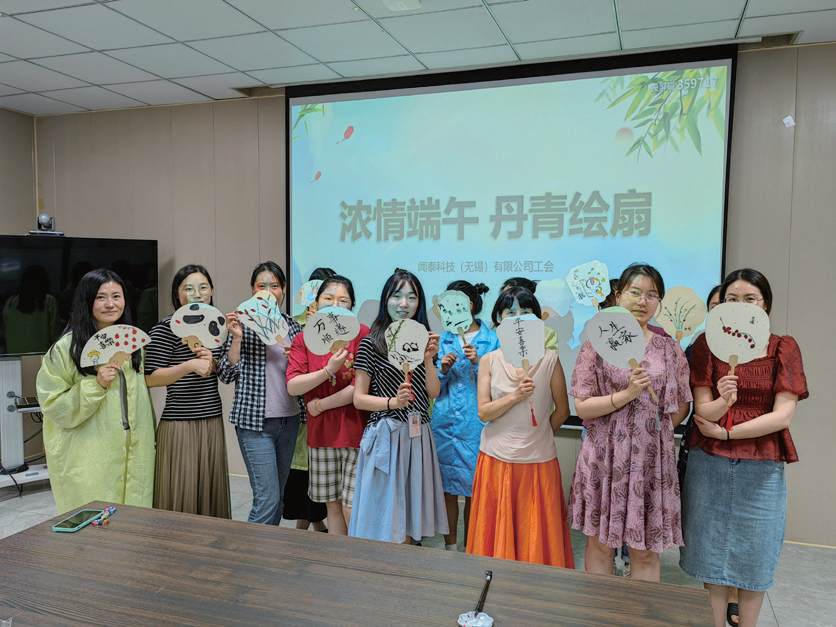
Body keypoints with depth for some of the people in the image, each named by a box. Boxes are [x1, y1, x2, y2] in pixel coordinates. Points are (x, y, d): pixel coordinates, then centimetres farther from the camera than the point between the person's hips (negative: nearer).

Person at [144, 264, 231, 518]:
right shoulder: (167, 328, -8)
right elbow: (150, 378, -12)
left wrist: (212, 362, -3)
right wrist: (190, 365, -22)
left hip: (213, 421, 6)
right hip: (179, 423, -6)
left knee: (211, 491, 11)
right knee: (181, 494, -1)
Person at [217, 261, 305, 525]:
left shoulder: (293, 326, 9)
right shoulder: (243, 323, -3)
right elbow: (226, 375, -6)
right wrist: (236, 337, -17)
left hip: (289, 419, 5)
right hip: (255, 422, -5)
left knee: (277, 495, 14)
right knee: (267, 498, -9)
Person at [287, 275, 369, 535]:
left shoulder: (362, 334, -7)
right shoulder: (303, 339, 5)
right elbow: (293, 386, -6)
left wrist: (321, 404, -7)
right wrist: (328, 370, -19)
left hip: (355, 432, -4)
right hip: (321, 433, 4)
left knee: (352, 509, -2)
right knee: (332, 504, 15)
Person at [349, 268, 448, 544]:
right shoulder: (372, 342, -5)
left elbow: (433, 393, 5)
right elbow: (359, 398, -7)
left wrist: (428, 359, -8)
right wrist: (392, 402, -22)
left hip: (418, 435, 5)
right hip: (386, 434, -5)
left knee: (409, 514, 12)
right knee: (384, 515, 1)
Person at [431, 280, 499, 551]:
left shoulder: (491, 339, -1)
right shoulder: (444, 339, 9)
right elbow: (434, 387, 9)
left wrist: (478, 363, -17)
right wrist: (443, 369, -9)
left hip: (476, 424, -3)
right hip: (444, 422, 3)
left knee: (474, 488, 5)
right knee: (447, 487, 9)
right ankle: (450, 546, 25)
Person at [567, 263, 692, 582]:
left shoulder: (669, 348, 5)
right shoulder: (597, 344, -2)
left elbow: (681, 407, 11)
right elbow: (582, 406, -7)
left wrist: (653, 429, 1)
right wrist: (627, 394, -17)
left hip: (651, 458, 1)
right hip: (604, 457, -1)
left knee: (645, 550, 8)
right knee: (599, 542, 10)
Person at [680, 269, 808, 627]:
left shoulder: (783, 349, 0)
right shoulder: (707, 344, 0)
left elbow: (783, 416, -9)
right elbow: (702, 412, -7)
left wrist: (725, 431, -12)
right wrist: (722, 400, -28)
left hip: (762, 468, 0)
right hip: (709, 465, 0)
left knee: (754, 556, 10)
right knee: (712, 553, 9)